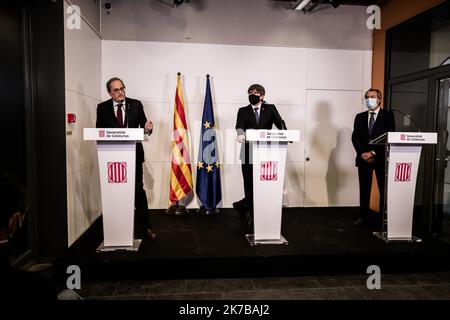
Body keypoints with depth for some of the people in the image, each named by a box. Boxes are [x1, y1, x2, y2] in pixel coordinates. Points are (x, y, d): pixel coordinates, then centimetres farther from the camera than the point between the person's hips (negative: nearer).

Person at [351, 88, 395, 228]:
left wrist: (373, 152, -14)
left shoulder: (388, 116, 2)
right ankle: (363, 216, 14)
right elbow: (355, 137, 4)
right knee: (364, 189, 6)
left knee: (384, 189, 1)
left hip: (381, 158, -2)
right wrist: (363, 153, -9)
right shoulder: (360, 117, 11)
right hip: (363, 158, 3)